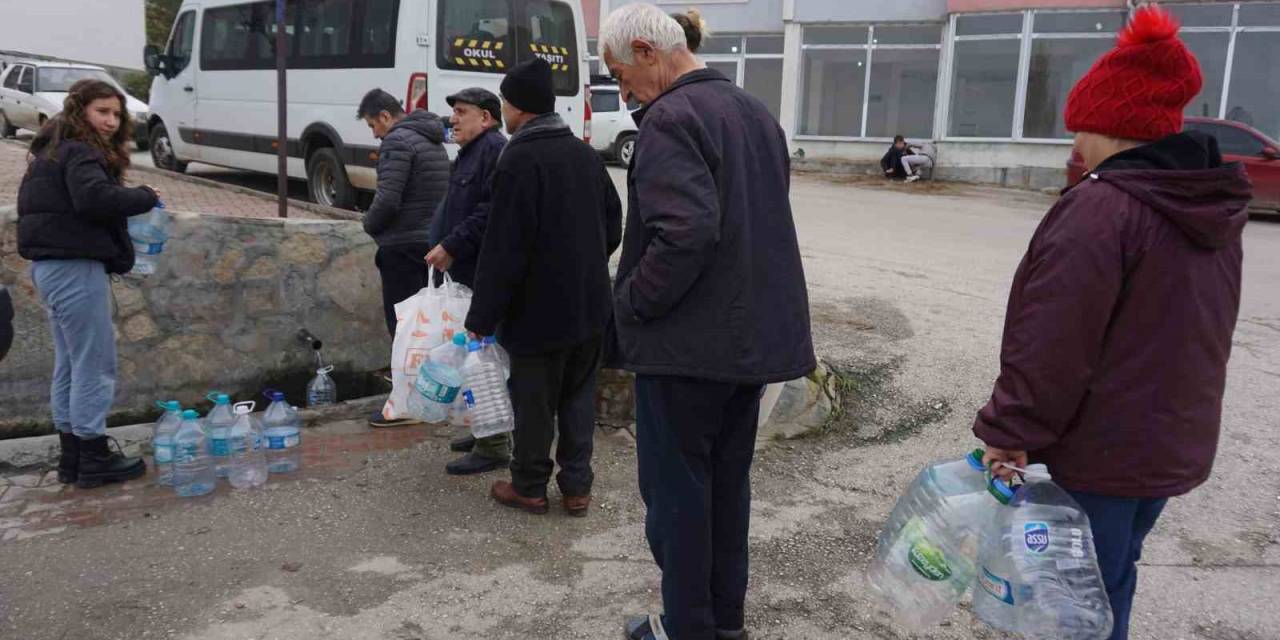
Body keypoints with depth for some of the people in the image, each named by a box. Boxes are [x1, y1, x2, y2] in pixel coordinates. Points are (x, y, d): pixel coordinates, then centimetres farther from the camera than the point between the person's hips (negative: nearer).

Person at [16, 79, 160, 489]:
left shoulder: (54, 151, 20)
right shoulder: (79, 152, -12)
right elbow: (95, 198, -28)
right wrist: (145, 197, -14)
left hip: (51, 265, 11)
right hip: (75, 267, -10)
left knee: (69, 365, 15)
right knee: (95, 365, -3)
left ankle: (72, 457, 22)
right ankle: (94, 460, 4)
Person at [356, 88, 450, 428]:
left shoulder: (398, 142, -13)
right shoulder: (433, 141, 17)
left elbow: (387, 200, -20)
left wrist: (369, 224, -3)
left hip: (403, 246, -9)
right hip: (432, 242, 9)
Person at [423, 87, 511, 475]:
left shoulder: (495, 150, -13)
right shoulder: (471, 152, 20)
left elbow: (494, 211, -25)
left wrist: (451, 245, -20)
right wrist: (445, 247, 13)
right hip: (468, 273, 10)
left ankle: (495, 447, 3)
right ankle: (488, 431, 28)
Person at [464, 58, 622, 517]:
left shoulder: (520, 160, -16)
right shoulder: (586, 154, 7)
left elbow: (503, 249, -19)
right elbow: (613, 226, 15)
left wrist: (481, 318, -13)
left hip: (539, 310, -7)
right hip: (590, 306, 7)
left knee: (534, 402, 7)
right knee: (579, 396, 14)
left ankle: (529, 487, 20)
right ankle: (576, 487, 20)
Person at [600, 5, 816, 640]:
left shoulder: (670, 119, -16)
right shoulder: (756, 113, 13)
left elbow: (684, 232, -28)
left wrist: (630, 305, -15)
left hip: (687, 344, -9)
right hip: (755, 335, 9)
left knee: (676, 489, 5)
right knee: (729, 480, 18)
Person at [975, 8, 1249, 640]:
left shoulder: (1101, 208, -22)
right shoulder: (1214, 209, 8)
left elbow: (1053, 342, -24)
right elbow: (1199, 332, 16)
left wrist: (1011, 432, -16)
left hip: (1103, 452, -8)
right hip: (1175, 443, 8)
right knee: (1112, 577, 23)